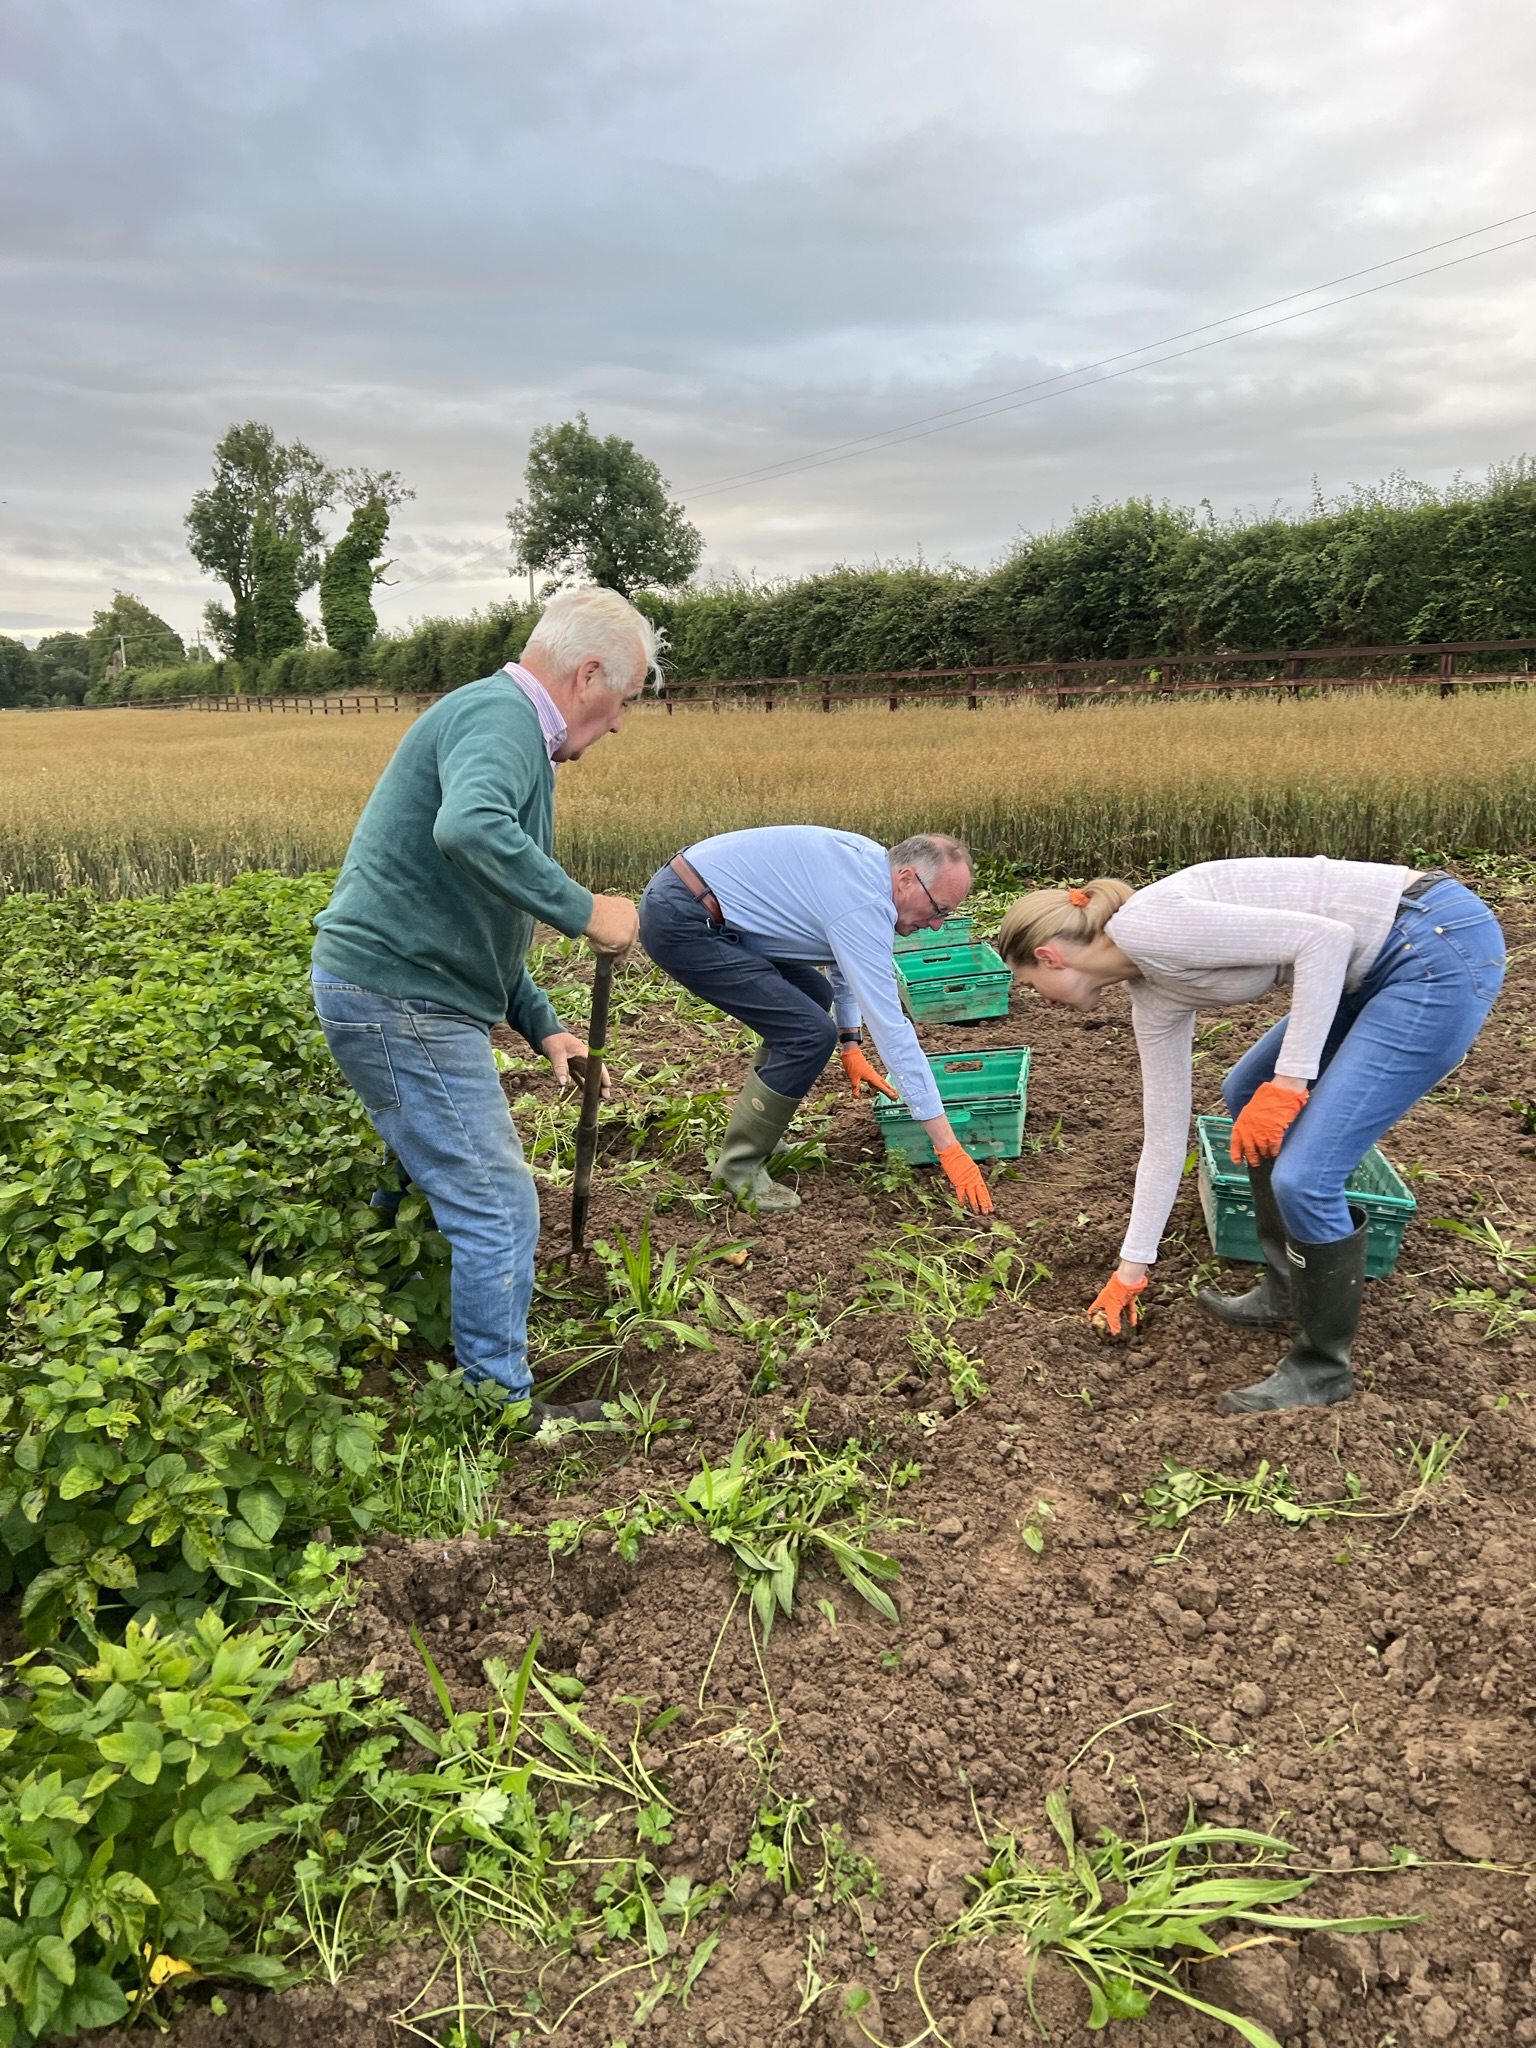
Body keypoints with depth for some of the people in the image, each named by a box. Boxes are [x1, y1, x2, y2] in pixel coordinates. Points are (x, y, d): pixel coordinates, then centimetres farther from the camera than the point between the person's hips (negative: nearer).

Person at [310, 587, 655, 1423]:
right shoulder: (500, 715, -14)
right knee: (496, 1207, -3)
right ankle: (503, 1408, 12)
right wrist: (583, 909, -29)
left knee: (432, 1184, 23)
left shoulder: (507, 726, 19)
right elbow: (468, 829, -39)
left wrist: (543, 1026, 18)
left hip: (391, 992, 11)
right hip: (402, 1000, -11)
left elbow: (479, 918, 24)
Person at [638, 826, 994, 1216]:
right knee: (810, 1033, -14)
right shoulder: (863, 905, -21)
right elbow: (891, 1029, -23)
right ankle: (740, 1169, 2)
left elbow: (844, 958, 26)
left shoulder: (870, 862, 7)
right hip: (681, 923, -10)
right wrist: (949, 1148, -19)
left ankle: (757, 1133, 25)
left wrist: (850, 1041, 24)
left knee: (813, 994, 17)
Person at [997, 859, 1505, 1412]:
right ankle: (1287, 1289, 35)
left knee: (1303, 1178, -10)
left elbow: (1324, 937, -20)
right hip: (1380, 966, 10)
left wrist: (1289, 1080, -18)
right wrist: (1131, 1266, 22)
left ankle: (1323, 1368, 14)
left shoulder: (1143, 927, -16)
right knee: (1247, 1096, 24)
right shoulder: (1154, 993, 10)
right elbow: (1165, 1134, 16)